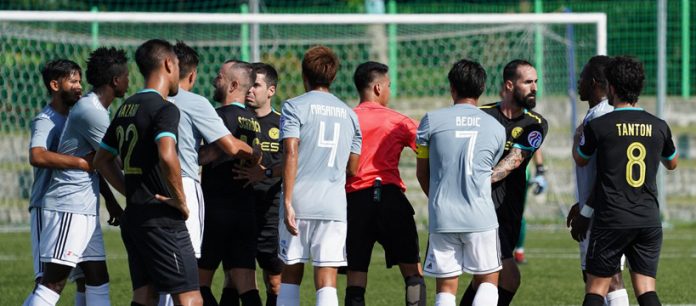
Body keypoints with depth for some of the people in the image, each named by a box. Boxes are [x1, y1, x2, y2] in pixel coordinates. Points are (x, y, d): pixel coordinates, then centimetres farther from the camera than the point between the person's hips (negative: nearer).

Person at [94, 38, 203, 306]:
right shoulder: (164, 109, -13)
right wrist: (180, 201, -17)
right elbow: (167, 156, -30)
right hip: (162, 220, -9)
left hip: (133, 216, 9)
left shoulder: (127, 108, 14)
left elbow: (101, 160, 23)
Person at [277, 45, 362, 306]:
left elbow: (291, 154, -11)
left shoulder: (295, 107, -1)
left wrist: (287, 201, -13)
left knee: (291, 273, 10)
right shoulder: (349, 115, 12)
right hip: (334, 205, 2)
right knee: (327, 280, -3)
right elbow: (352, 169, 13)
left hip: (299, 201, -2)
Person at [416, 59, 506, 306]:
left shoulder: (432, 121, 1)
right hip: (481, 218, 0)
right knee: (488, 280, 11)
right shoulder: (496, 128, 5)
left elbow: (422, 174, 9)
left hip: (442, 218, 0)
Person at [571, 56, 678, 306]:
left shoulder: (598, 126, -6)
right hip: (649, 220, 3)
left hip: (611, 220, -3)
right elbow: (672, 163, 25)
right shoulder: (658, 126, 5)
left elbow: (580, 160, 15)